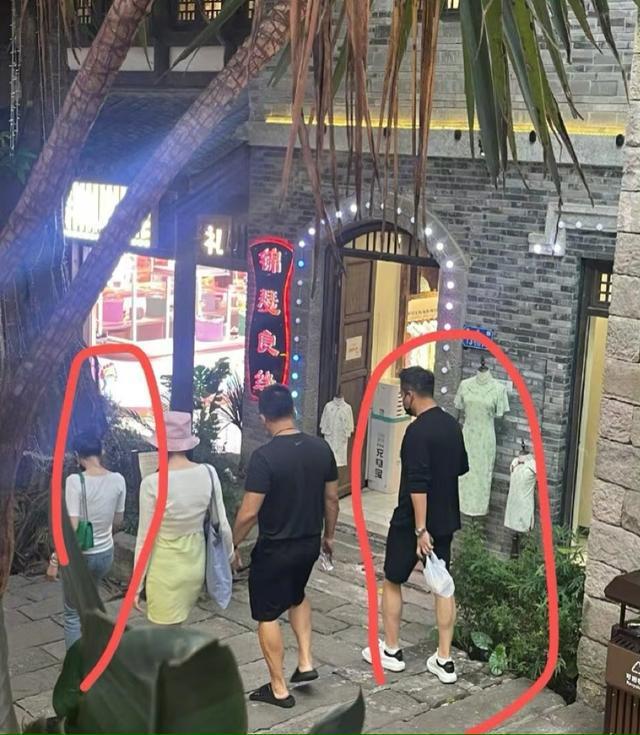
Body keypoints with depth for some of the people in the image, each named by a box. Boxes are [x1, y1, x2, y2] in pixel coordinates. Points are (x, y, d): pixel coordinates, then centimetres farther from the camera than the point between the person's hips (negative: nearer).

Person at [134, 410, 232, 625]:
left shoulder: (152, 484, -20)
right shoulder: (208, 474, -9)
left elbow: (145, 539, -13)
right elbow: (221, 523, 1)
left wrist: (136, 585, -2)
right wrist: (229, 553, 20)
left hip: (165, 569, -4)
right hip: (196, 563, 4)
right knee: (175, 627, 27)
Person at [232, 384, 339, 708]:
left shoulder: (264, 456, -23)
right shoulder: (321, 448, -5)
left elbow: (249, 513, -21)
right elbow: (331, 499, 5)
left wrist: (233, 544, -4)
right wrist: (328, 535, 20)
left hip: (275, 549, -6)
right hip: (310, 543, 6)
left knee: (267, 616, 11)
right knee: (297, 595, 32)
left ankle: (279, 689, 19)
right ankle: (305, 663, 27)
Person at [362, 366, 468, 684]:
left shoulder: (417, 431, -20)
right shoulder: (452, 425, 5)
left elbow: (418, 484, -25)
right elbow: (462, 467, 19)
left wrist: (420, 529, -24)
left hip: (412, 521, -7)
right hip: (446, 520, 7)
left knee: (392, 582, 10)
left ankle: (391, 650, 20)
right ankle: (444, 660, 11)